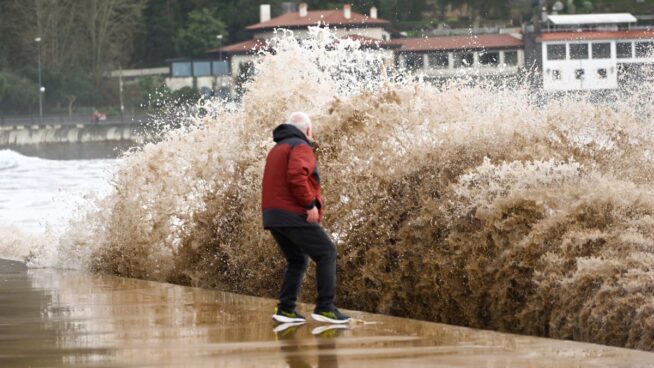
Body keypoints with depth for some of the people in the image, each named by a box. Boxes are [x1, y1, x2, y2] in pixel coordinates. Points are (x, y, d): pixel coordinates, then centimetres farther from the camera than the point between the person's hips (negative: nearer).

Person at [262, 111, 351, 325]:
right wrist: (311, 204, -18)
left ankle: (286, 309, 11)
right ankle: (325, 308, -13)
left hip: (273, 216, 9)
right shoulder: (301, 147, -7)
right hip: (293, 216, -9)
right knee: (326, 253, -5)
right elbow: (297, 175, -24)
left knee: (297, 261, 20)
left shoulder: (277, 149, 23)